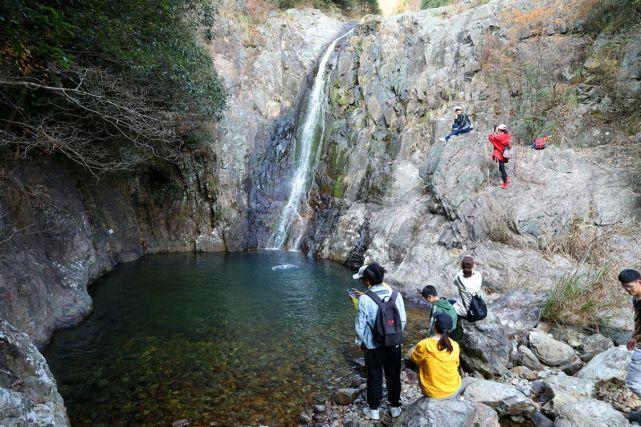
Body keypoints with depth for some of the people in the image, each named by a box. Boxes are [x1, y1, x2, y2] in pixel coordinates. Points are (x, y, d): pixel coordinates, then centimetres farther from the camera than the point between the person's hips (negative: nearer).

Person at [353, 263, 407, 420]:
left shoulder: (364, 298, -20)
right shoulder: (395, 294, -9)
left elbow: (360, 324, -12)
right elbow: (403, 320, -1)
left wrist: (360, 342, 5)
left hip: (373, 346, -3)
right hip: (394, 344, 3)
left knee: (375, 378, 15)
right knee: (394, 377, 20)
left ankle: (374, 410, 31)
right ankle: (395, 407, 37)